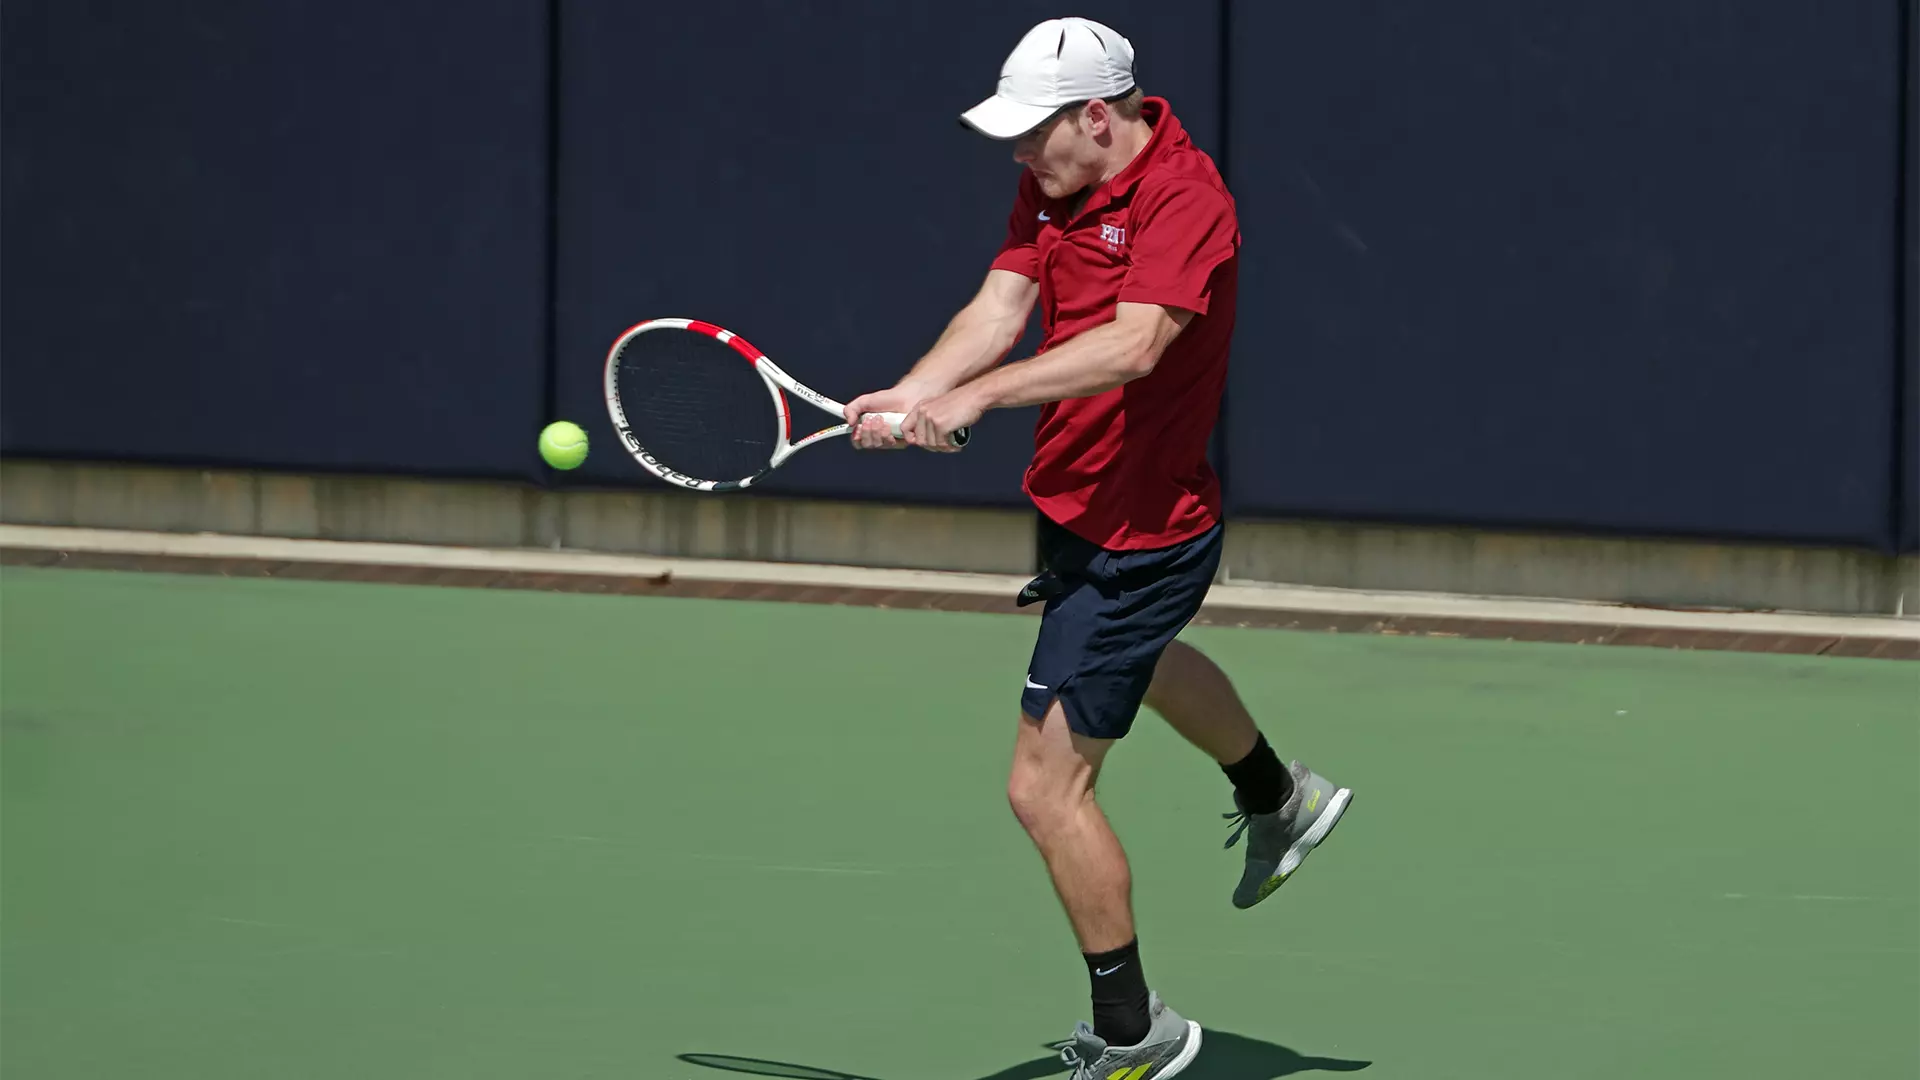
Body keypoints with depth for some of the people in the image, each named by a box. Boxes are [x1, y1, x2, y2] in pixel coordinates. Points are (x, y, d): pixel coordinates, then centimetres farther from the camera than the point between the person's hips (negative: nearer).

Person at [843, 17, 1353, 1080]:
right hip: (1074, 506, 10)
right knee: (1138, 662, 38)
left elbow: (1135, 345, -39)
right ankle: (1281, 799, 66)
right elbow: (997, 309, -9)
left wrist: (980, 393, -46)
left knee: (1046, 787, -7)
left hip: (1136, 539, -10)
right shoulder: (1053, 184, -1)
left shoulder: (1183, 196, -26)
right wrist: (911, 392, -28)